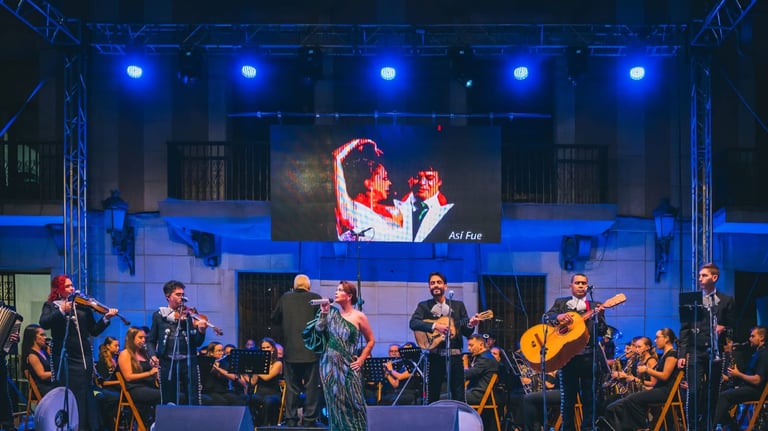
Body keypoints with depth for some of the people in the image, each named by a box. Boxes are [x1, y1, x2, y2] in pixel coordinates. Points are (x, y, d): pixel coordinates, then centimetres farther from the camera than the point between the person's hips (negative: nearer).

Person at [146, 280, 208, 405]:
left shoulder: (190, 315, 7)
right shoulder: (158, 315, 8)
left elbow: (197, 343, 4)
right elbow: (151, 340, 11)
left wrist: (201, 331, -16)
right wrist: (152, 355, -8)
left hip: (189, 363, 0)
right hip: (168, 363, 0)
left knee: (194, 401, -4)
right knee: (168, 402, 4)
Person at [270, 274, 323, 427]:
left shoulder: (285, 298, 2)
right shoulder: (315, 298, -5)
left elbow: (275, 318, 13)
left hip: (291, 351, 2)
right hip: (311, 351, -2)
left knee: (291, 387, 9)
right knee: (312, 387, 4)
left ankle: (291, 419, 8)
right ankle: (309, 419, 1)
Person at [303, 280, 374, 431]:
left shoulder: (359, 317, 0)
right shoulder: (331, 313, 7)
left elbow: (370, 341, 6)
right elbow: (318, 330, -2)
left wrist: (361, 359, 0)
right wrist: (323, 313, -6)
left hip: (348, 366, -2)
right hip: (330, 365, 2)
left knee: (352, 402, -3)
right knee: (336, 401, 3)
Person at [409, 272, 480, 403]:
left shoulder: (458, 306, 12)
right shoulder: (424, 306, 7)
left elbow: (466, 333, 10)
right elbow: (413, 323, -11)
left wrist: (470, 325, -13)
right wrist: (435, 326, -23)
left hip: (454, 355, 1)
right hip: (435, 356, -1)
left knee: (458, 396, -1)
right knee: (432, 396, 2)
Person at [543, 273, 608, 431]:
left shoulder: (595, 306, 10)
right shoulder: (560, 303, 12)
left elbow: (602, 332, 0)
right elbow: (546, 317, -2)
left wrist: (599, 316, -19)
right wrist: (559, 317, -22)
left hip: (588, 357, 0)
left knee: (590, 398, 0)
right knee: (567, 398, 5)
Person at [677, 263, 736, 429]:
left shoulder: (726, 300, 8)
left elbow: (732, 326, 9)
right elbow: (684, 329, 5)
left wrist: (723, 328, -14)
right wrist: (682, 354, -2)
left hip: (716, 352, 0)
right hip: (695, 352, 0)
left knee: (712, 392, 3)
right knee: (695, 391, -9)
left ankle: (708, 424, 11)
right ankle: (694, 424, -2)